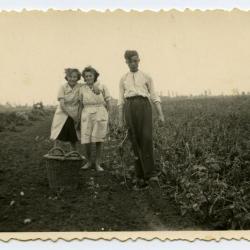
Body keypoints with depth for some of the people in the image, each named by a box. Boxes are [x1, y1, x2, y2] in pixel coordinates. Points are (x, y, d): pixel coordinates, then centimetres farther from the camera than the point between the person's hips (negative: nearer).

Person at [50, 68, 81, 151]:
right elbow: (62, 105, -13)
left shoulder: (80, 87, -4)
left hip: (74, 117, 2)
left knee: (73, 140, 8)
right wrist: (72, 115, -15)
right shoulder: (63, 87, -9)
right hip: (62, 115, -1)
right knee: (57, 137, -4)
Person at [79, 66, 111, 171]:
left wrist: (103, 114, 8)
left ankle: (97, 163, 12)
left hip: (100, 114, -1)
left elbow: (108, 104, 6)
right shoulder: (82, 89, 7)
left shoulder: (102, 87, 1)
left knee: (99, 140, 1)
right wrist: (79, 118, 7)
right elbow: (81, 105, 11)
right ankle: (89, 162, 16)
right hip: (86, 115, 1)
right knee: (86, 141, -4)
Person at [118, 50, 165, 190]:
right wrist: (121, 120, 11)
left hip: (144, 106, -2)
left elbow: (154, 97, 8)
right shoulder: (123, 79, 19)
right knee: (136, 143, -1)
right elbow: (121, 101, 16)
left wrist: (161, 114, -3)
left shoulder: (146, 77, 13)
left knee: (146, 140, -18)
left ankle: (150, 175, -14)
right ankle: (142, 178, 4)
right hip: (129, 109, 2)